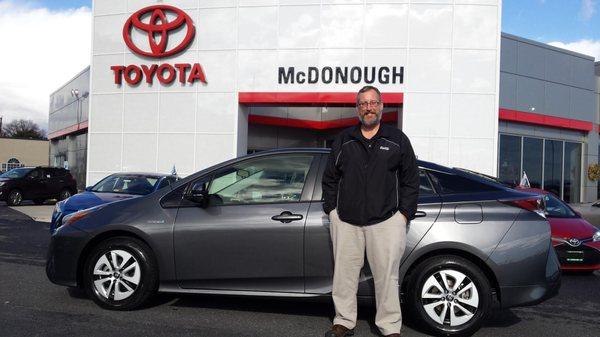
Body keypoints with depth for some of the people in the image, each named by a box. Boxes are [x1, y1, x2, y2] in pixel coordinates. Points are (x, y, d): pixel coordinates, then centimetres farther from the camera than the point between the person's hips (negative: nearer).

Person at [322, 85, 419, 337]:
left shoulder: (397, 139, 8)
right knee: (344, 273, 7)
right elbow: (329, 179, 16)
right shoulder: (343, 140, 12)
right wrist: (332, 209, 7)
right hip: (345, 221, 2)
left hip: (386, 221, -2)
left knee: (387, 275, 1)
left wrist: (404, 213, 1)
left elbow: (411, 180, 8)